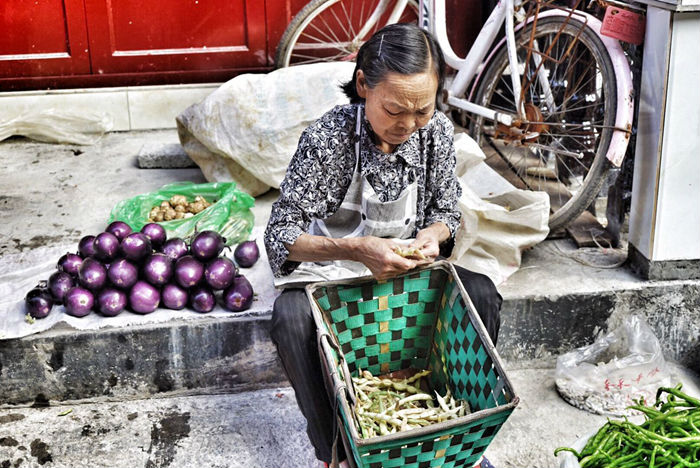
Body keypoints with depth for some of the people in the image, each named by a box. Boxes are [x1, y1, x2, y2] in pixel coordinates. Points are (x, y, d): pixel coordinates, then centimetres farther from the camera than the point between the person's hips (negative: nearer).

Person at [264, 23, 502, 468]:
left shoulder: (437, 130, -11)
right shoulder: (327, 137, -24)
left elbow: (447, 210, 3)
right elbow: (280, 234, -24)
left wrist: (432, 236, -22)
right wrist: (356, 249, -40)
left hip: (408, 265, 4)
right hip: (330, 267, -3)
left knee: (482, 293, -20)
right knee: (292, 318, -34)